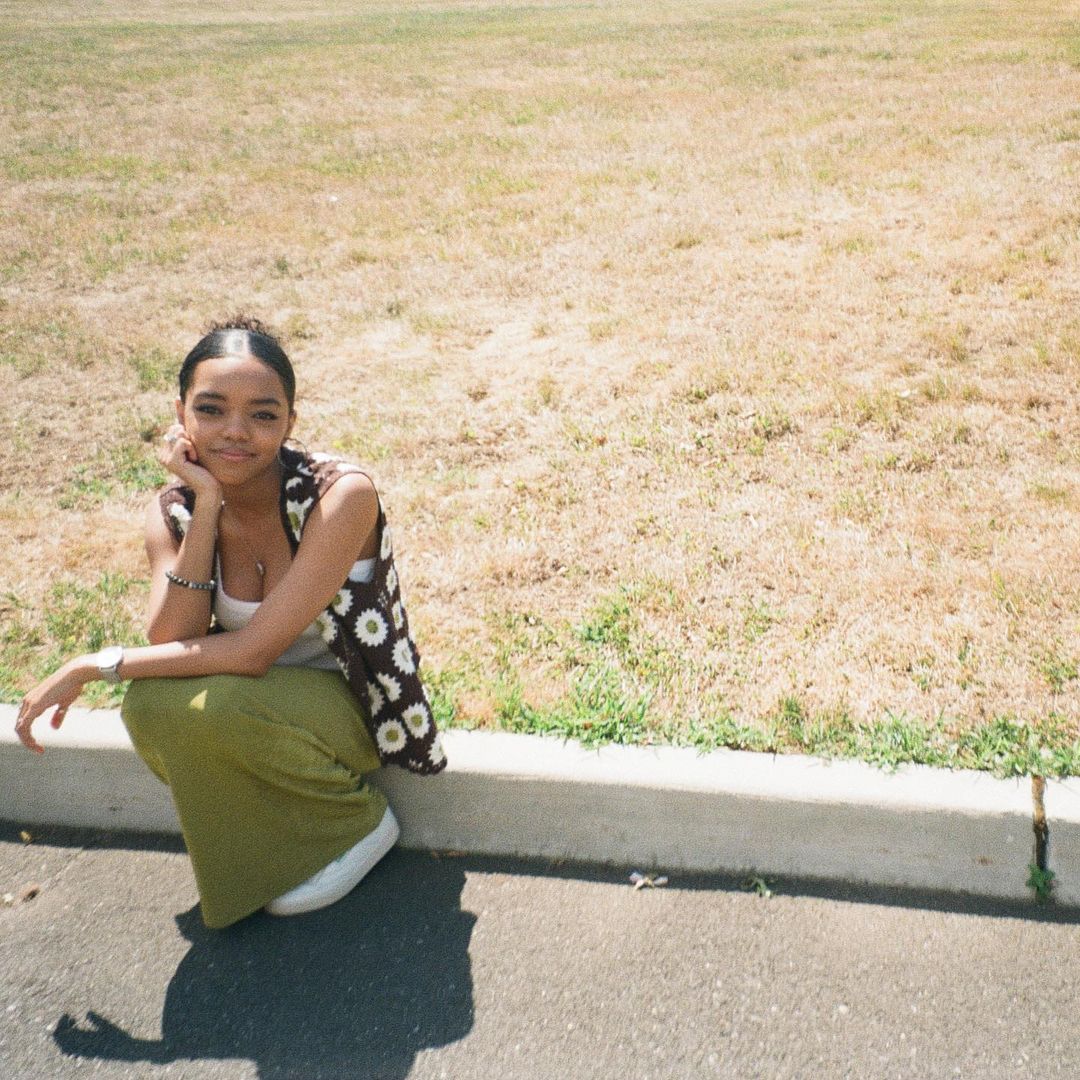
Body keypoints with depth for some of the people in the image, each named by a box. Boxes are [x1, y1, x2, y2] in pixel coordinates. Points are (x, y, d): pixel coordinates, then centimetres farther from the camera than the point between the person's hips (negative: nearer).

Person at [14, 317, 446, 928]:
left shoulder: (341, 494, -26)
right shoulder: (175, 509, -8)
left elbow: (252, 652, -28)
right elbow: (170, 645, -21)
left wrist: (94, 666, -21)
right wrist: (206, 506, -26)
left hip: (345, 701, -5)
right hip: (254, 699, 5)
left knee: (203, 707, -31)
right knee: (151, 704, -25)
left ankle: (357, 823, -3)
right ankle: (273, 834, 5)